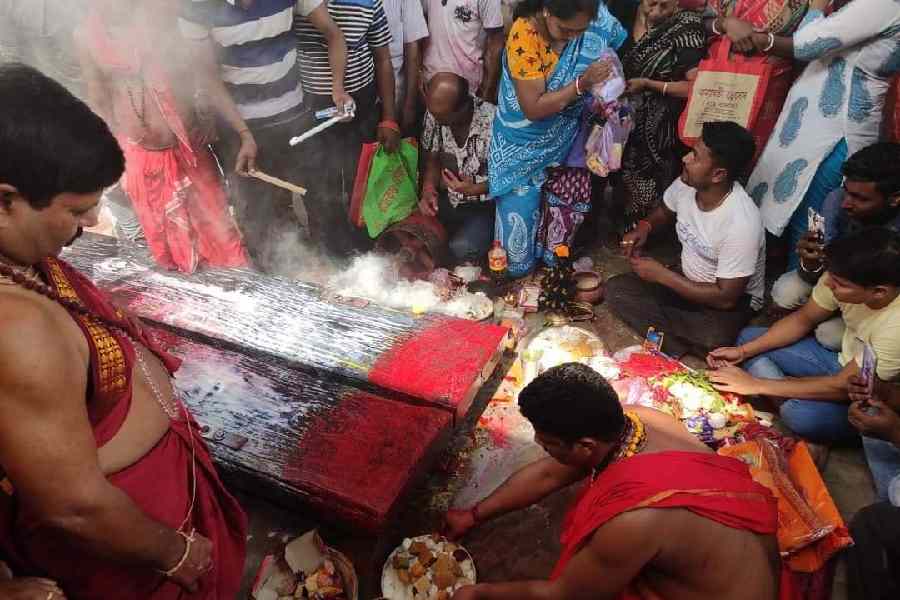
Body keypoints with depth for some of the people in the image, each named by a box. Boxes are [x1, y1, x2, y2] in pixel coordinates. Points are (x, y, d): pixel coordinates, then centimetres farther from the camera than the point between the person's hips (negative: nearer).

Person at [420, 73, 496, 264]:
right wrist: (428, 188, -14)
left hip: (485, 204, -5)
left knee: (462, 249, -29)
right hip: (447, 198, 5)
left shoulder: (493, 121, -25)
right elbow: (432, 159, 6)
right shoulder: (434, 114, -9)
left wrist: (475, 189, -28)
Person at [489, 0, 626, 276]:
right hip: (524, 144, -4)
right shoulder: (524, 35, -26)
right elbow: (534, 108, -28)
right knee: (521, 207, 6)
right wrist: (582, 84, -32)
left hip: (563, 137, 4)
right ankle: (516, 267, 30)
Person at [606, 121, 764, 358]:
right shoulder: (686, 184, -13)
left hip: (734, 299, -6)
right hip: (687, 280, 6)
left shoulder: (742, 223, -31)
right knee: (616, 290, -13)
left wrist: (661, 274, -23)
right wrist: (644, 227, -10)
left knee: (713, 341, -38)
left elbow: (726, 298, -26)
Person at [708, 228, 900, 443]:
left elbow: (843, 387, -27)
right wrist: (743, 351, -13)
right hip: (845, 363, 7)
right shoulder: (844, 277, -20)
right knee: (749, 337, -1)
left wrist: (755, 384, -25)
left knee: (800, 414, -35)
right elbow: (803, 320, -3)